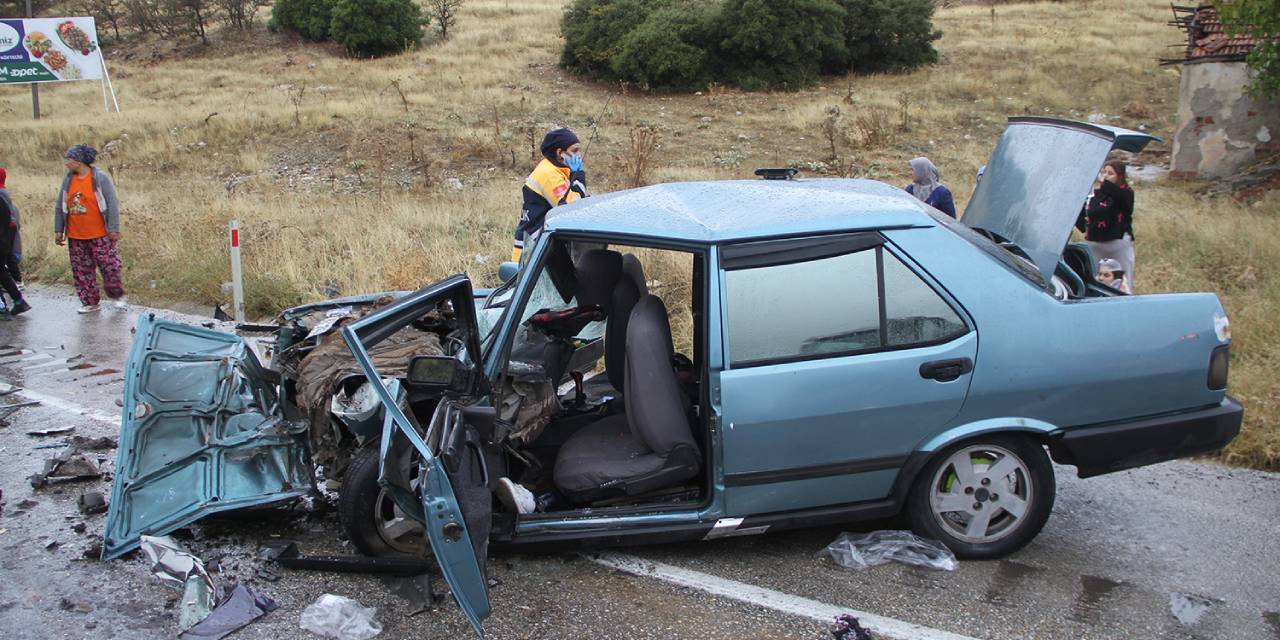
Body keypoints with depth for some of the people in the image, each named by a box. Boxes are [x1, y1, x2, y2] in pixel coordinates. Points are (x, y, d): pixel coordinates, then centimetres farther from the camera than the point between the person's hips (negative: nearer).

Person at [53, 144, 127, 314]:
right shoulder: (68, 180, 6)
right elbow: (59, 207, 12)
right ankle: (90, 303, 18)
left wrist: (114, 229, -14)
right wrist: (58, 230, 9)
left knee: (109, 267, -1)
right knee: (82, 271, 8)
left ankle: (117, 296, 19)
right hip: (75, 237, 5)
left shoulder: (100, 178, -8)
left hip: (99, 236, -5)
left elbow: (112, 204, -10)